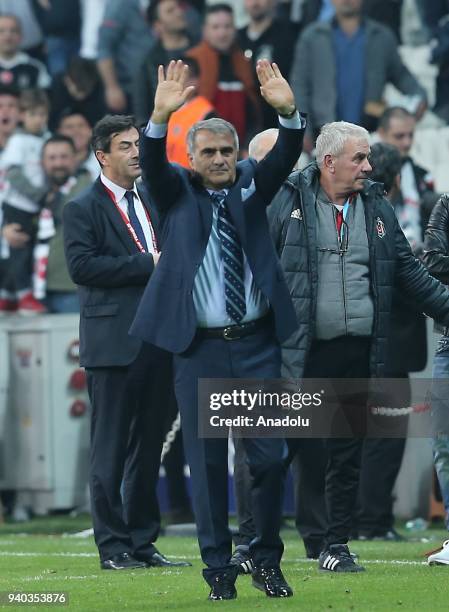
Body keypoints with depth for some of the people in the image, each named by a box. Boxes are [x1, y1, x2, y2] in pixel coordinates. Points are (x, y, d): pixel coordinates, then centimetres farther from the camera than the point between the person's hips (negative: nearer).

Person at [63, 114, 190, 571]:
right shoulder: (82, 209, -3)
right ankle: (112, 546, 0)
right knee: (111, 448, -3)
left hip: (156, 340, 7)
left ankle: (143, 541, 15)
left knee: (147, 446, 9)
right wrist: (146, 264, -16)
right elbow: (81, 265, -16)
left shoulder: (151, 203, 18)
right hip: (114, 342, -7)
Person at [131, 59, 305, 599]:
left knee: (269, 456, 1)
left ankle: (267, 560, 16)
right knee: (207, 462, 3)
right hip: (199, 348, -1)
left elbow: (285, 158, -8)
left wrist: (287, 112, -28)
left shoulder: (251, 184, 8)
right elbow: (152, 165, -15)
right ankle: (217, 568, 11)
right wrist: (160, 118, -34)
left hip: (256, 345, 1)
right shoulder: (179, 190, 4)